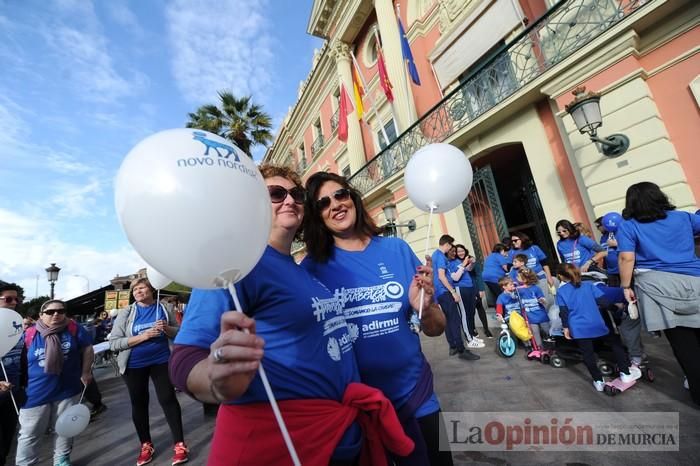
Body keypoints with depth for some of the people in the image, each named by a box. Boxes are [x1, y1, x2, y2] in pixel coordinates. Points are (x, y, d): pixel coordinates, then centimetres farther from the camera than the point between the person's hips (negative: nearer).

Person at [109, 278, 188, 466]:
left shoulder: (163, 309, -3)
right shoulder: (125, 313, -4)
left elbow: (178, 333, 4)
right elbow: (113, 343, -8)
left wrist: (167, 329, -18)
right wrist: (142, 336, -21)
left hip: (161, 361, -1)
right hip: (134, 365, 1)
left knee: (168, 399, 2)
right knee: (138, 404, 14)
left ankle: (179, 444, 15)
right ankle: (146, 445, 35)